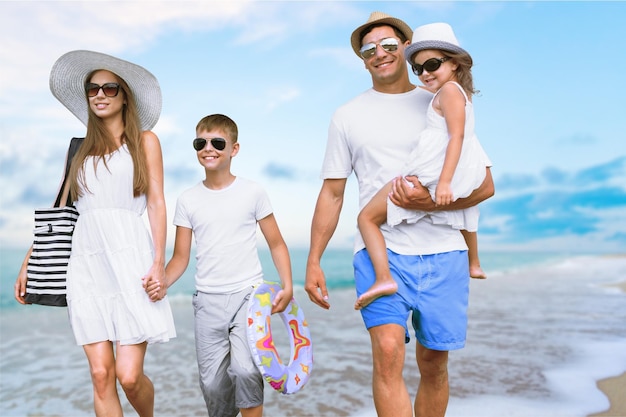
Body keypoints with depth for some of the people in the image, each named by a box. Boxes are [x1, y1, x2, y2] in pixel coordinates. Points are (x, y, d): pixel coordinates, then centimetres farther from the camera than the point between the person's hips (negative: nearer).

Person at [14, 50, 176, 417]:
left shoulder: (144, 140, 10)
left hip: (128, 258, -3)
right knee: (101, 374, -1)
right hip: (86, 262, 3)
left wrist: (159, 262, -9)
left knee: (129, 375, -6)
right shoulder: (80, 150, 20)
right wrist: (29, 263, 13)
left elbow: (156, 204, 2)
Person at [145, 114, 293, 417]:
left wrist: (287, 285, -10)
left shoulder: (252, 192, -1)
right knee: (212, 382, 8)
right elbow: (181, 256, 6)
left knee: (245, 369, -20)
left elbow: (276, 243, 3)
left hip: (248, 293, -2)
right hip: (208, 301, 3)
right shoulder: (187, 200, 5)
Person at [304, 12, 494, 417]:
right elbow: (332, 193, 10)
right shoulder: (348, 116, 10)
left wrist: (432, 201, -14)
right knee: (388, 351, -19)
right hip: (381, 250, -1)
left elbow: (485, 185, 5)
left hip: (444, 252, 1)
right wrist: (313, 262, 4)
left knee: (433, 364, 9)